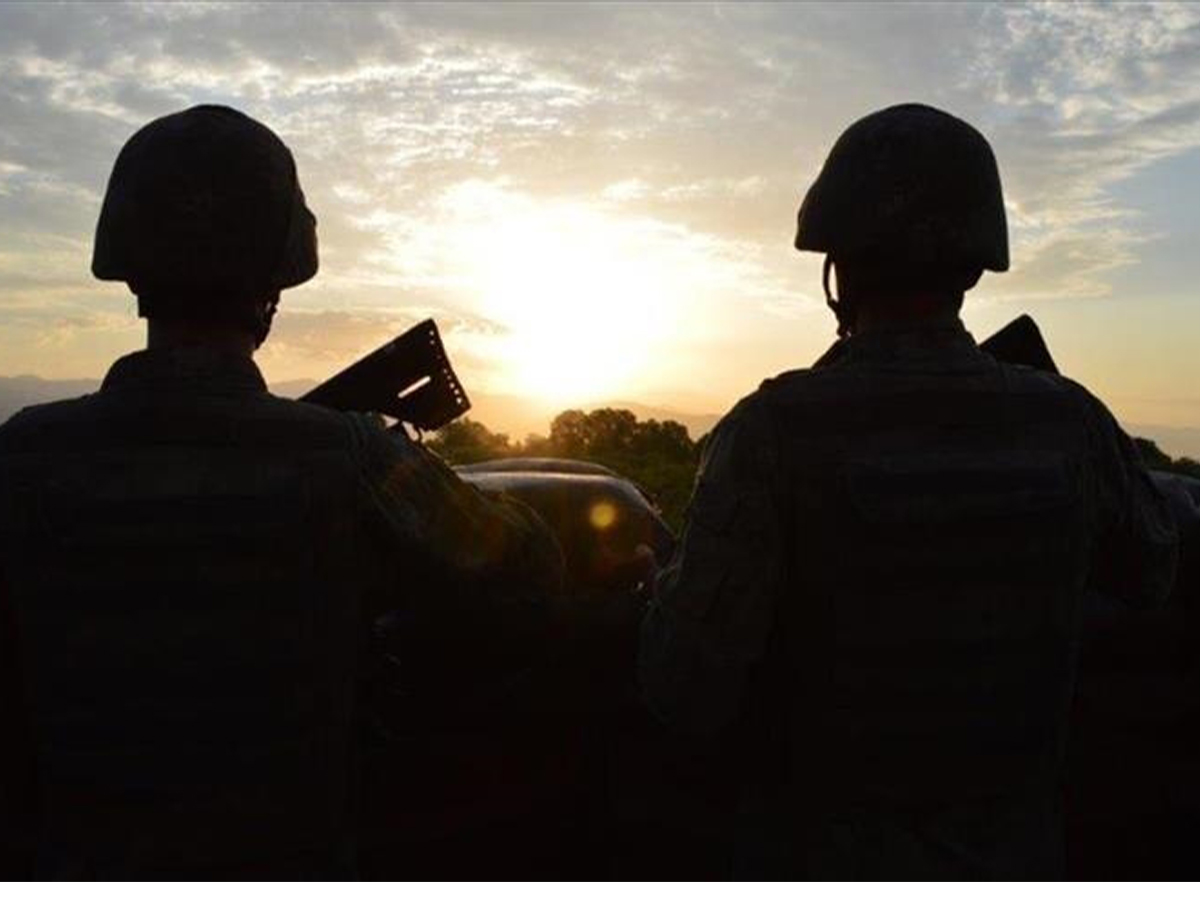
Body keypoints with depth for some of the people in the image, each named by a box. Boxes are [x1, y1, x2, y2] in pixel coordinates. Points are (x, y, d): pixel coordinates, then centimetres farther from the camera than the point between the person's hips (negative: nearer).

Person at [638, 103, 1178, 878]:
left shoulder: (773, 433, -24)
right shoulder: (1068, 423, -11)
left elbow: (689, 692, -22)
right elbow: (1148, 573, 9)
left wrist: (681, 582, -3)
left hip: (823, 862, -3)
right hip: (1009, 862, 4)